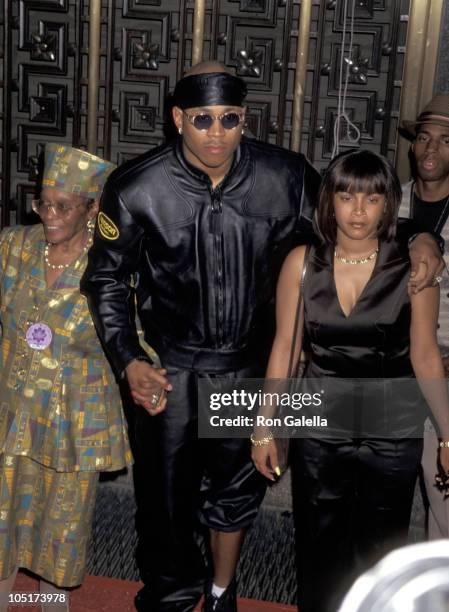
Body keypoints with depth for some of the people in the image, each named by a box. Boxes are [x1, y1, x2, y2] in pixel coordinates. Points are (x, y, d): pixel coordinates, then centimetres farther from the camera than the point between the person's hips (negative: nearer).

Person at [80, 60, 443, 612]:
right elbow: (107, 279, -3)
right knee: (166, 497, 11)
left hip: (247, 364, 2)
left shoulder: (285, 177, -13)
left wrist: (419, 239, -14)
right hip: (169, 366, -1)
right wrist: (128, 362, -13)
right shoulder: (136, 188, -15)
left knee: (235, 489, 19)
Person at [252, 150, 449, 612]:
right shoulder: (302, 262, -5)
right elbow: (284, 348, 0)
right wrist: (264, 429, 1)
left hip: (392, 434, -1)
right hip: (320, 429, 1)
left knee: (378, 556, 15)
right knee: (319, 554, 15)